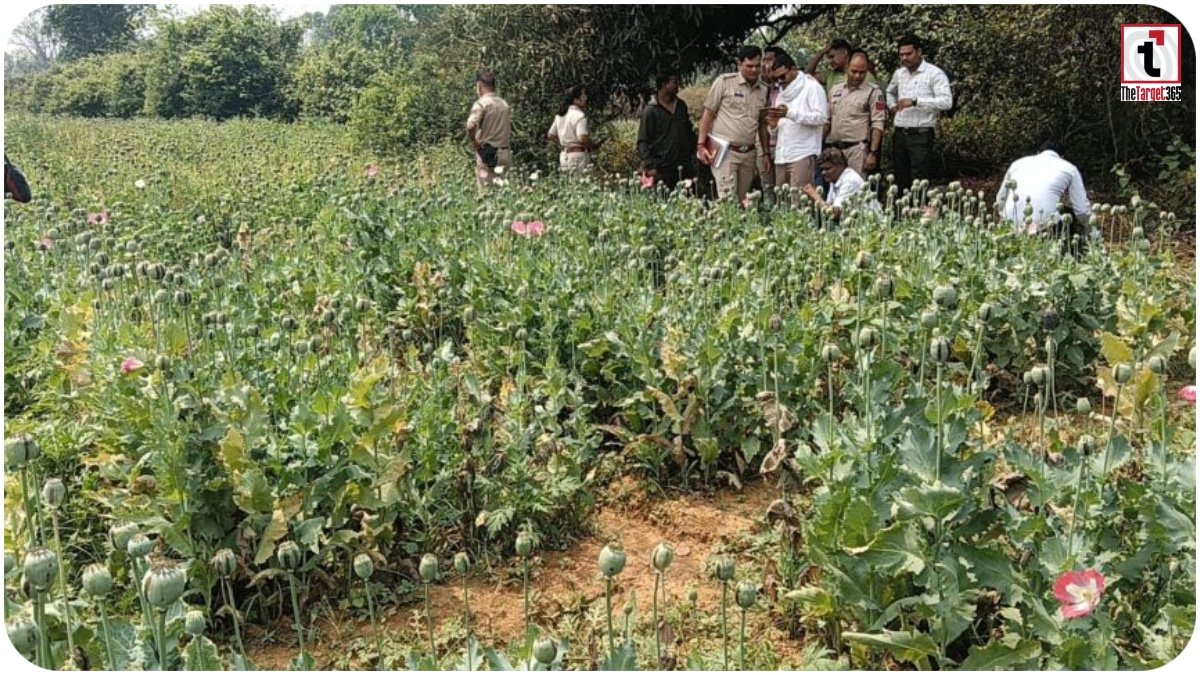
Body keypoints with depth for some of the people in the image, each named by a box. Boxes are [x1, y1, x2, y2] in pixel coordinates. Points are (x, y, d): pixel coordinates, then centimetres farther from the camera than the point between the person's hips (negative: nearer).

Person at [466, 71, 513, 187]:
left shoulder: (481, 104, -10)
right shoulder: (504, 104, 11)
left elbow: (471, 126, -25)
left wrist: (474, 141, -11)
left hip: (487, 153, -6)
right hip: (505, 154, 6)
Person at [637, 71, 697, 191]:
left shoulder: (681, 105, 13)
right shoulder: (650, 111, -6)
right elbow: (643, 142, -8)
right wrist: (649, 166, -15)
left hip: (685, 167, 6)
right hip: (663, 170, -6)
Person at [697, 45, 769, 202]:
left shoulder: (763, 90, 11)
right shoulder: (724, 82, -3)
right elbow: (708, 114, -2)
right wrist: (701, 146, -8)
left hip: (749, 153, 5)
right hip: (725, 150, -5)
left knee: (742, 200, 7)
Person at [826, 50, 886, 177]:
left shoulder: (873, 92, -1)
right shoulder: (835, 90, 15)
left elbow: (878, 125, -6)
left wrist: (873, 153, -13)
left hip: (857, 149, -5)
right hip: (833, 149, 5)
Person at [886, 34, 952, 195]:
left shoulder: (934, 73, -8)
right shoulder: (899, 73, 13)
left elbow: (946, 101, -20)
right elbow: (890, 92, 35)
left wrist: (915, 101, -24)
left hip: (921, 135, -6)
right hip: (900, 135, 6)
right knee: (901, 183, 10)